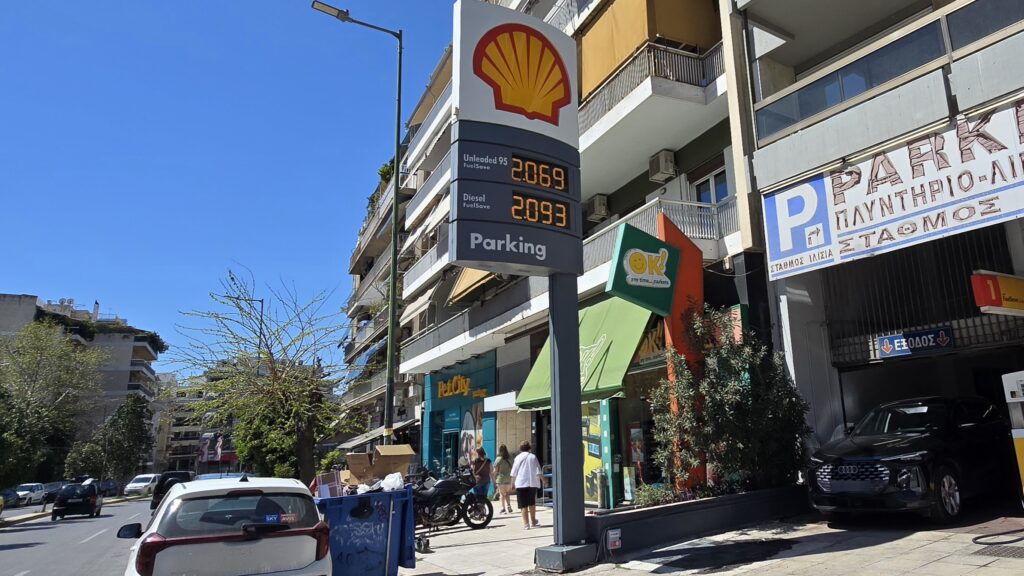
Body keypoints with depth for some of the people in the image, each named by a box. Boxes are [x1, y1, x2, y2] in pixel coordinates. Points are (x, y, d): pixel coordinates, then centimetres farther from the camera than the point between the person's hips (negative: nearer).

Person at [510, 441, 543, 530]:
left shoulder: (518, 458, 1)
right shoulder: (533, 457, 2)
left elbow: (514, 473, 2)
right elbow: (538, 472, -3)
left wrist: (512, 483, 12)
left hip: (521, 484, -2)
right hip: (532, 483, 2)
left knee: (523, 505, 1)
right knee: (532, 503, 18)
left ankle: (526, 524, -5)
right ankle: (533, 522, 26)